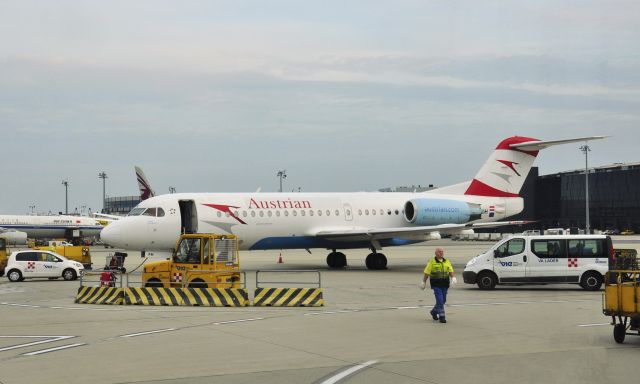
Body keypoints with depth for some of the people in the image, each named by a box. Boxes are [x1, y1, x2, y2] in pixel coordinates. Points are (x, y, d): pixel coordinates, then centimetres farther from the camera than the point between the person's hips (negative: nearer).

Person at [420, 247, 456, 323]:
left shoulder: (447, 261, 9)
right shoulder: (432, 262, -2)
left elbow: (451, 271, 4)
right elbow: (426, 273, 0)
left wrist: (453, 277, -15)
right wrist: (423, 282, 0)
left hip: (445, 285, 5)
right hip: (436, 285, -5)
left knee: (443, 301, 13)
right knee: (440, 301, -12)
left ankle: (434, 312, 36)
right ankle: (442, 317, -7)